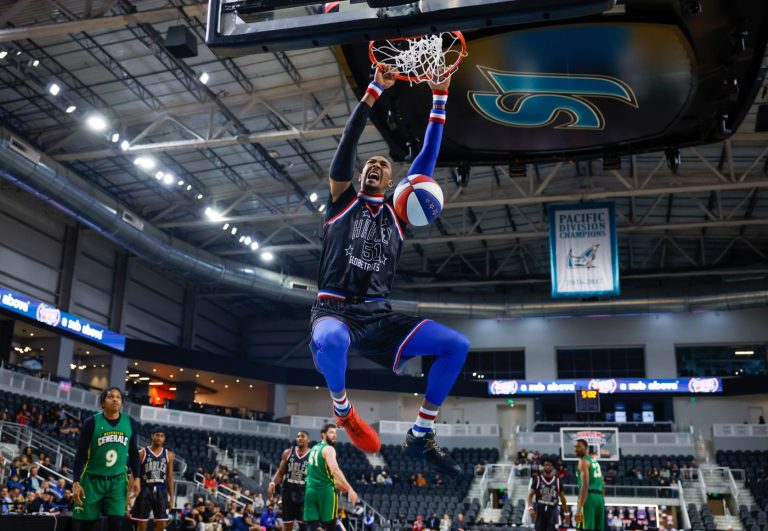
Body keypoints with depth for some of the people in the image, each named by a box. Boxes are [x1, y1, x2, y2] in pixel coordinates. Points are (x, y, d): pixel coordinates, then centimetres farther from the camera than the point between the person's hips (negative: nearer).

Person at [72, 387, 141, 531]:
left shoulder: (130, 423, 2)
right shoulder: (92, 422, -7)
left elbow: (133, 453, 12)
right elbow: (81, 454, -5)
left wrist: (136, 477, 5)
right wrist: (76, 482, -11)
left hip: (118, 480, 2)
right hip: (92, 479, -2)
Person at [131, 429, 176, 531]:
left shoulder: (169, 455, 7)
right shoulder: (142, 453, -1)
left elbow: (170, 477, 10)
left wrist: (171, 497, 6)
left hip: (161, 491, 3)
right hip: (145, 490, -3)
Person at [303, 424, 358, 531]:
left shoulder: (314, 448, 19)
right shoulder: (329, 449, -8)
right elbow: (335, 470, -23)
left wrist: (336, 483, 34)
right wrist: (350, 489, -26)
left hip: (310, 490, 7)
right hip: (325, 490, -7)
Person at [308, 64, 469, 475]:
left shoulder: (396, 214, 17)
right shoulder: (343, 201, 11)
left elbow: (427, 159, 12)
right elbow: (348, 143, 0)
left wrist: (439, 96, 9)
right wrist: (375, 90, -6)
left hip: (379, 316, 4)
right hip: (335, 310, -4)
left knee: (457, 345, -12)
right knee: (330, 341, -42)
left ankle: (420, 436, 0)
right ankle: (342, 409, -9)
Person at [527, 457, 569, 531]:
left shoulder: (557, 480, 4)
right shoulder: (537, 479, 0)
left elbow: (562, 497, 11)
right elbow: (530, 495, 0)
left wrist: (566, 512, 10)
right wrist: (530, 508, -15)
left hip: (552, 509, 0)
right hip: (540, 509, 0)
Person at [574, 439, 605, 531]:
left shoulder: (583, 461, -6)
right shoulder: (595, 462, 23)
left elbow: (585, 485, -18)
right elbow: (603, 486, 24)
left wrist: (578, 508, -23)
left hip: (589, 497, -9)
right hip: (599, 498, 9)